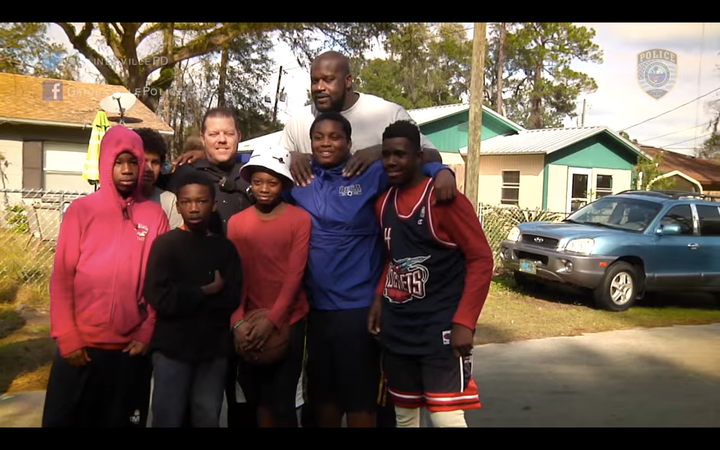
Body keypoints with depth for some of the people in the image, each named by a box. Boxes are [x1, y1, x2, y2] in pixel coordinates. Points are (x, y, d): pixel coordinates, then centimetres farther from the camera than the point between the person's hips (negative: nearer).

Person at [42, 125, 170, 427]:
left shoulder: (155, 215, 0)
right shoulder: (81, 210, -3)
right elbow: (61, 278, -4)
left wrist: (146, 333, -2)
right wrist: (67, 338, -7)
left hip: (129, 347, 1)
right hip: (79, 346, -1)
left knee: (116, 420, 16)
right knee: (63, 418, 12)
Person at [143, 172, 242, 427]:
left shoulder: (225, 247, 5)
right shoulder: (164, 244, -2)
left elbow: (232, 300, -4)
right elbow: (160, 298, -14)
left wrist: (185, 297, -10)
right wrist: (208, 292, -8)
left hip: (214, 349, 2)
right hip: (172, 348, -2)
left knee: (208, 418, 10)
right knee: (168, 418, 4)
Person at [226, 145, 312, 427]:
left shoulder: (300, 219, -7)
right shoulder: (236, 222, 4)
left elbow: (295, 275, -12)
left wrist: (272, 320, -19)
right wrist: (238, 321, -12)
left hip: (288, 322, -3)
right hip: (249, 325, 3)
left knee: (282, 401, 0)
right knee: (257, 397, 15)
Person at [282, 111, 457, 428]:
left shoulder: (371, 175, -6)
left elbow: (417, 166, -2)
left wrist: (443, 173, -21)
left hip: (358, 306, -4)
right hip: (316, 306, 4)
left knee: (359, 397, 9)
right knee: (322, 393, 21)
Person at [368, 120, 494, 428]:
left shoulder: (444, 199, -13)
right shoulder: (383, 203, 8)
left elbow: (481, 259, -13)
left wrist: (464, 322, -17)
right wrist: (380, 297, 6)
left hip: (440, 329, -6)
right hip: (396, 330, 7)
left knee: (447, 418, -9)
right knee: (404, 415, 16)